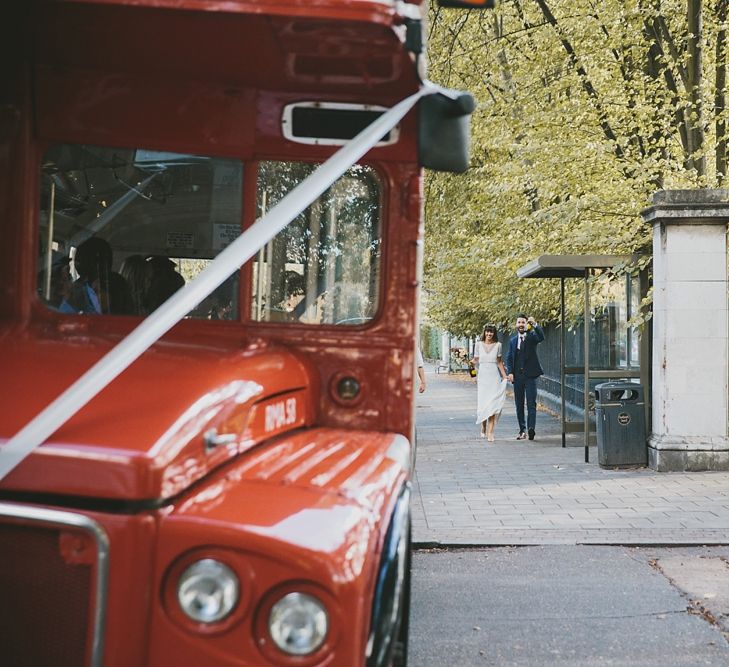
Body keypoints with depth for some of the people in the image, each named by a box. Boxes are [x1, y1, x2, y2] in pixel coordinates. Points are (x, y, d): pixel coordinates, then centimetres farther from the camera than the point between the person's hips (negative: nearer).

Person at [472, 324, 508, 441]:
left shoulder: (497, 345, 6)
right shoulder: (479, 344, 6)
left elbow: (499, 362, 14)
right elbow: (476, 360, 11)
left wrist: (504, 376, 10)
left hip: (494, 376, 0)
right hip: (482, 376, 0)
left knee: (492, 403, -8)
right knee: (482, 403, -4)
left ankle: (490, 432, -10)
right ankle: (483, 427, 21)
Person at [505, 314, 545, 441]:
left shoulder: (532, 336, 2)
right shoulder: (513, 340, 13)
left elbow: (541, 337, -21)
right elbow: (509, 358, 12)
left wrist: (534, 324, -34)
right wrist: (510, 372, -2)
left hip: (530, 375, -4)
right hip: (517, 376, 4)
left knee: (531, 403, -10)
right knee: (519, 404, 8)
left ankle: (531, 428, -18)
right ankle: (522, 430, 14)